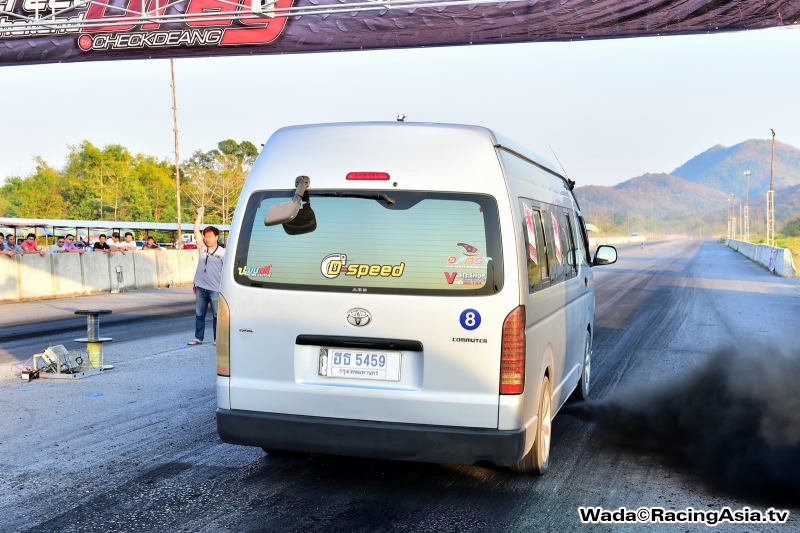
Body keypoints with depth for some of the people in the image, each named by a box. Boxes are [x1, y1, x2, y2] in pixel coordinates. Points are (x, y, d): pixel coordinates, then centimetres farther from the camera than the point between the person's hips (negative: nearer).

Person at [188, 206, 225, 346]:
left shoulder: (222, 252, -2)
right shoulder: (202, 247, 7)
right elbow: (196, 231, 2)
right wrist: (200, 214, -2)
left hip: (215, 289, -4)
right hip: (201, 287, 4)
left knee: (217, 315, 3)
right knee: (199, 314, 10)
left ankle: (217, 339, 11)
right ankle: (198, 338, 18)